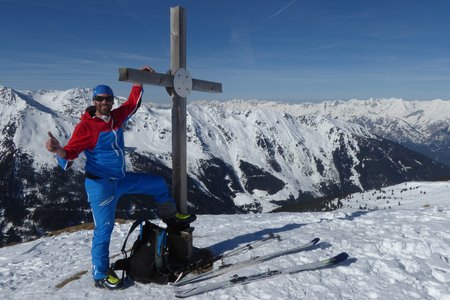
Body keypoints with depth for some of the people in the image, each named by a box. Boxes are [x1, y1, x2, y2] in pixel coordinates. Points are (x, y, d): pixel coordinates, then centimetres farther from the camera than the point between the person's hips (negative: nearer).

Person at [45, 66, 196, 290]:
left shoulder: (116, 117, 4)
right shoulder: (85, 126, -16)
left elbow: (133, 103, 20)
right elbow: (70, 154, -21)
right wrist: (58, 150, -43)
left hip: (122, 179, 8)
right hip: (101, 185, -7)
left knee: (158, 184, 16)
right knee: (104, 229, -2)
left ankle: (172, 218, 35)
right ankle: (101, 275, 14)